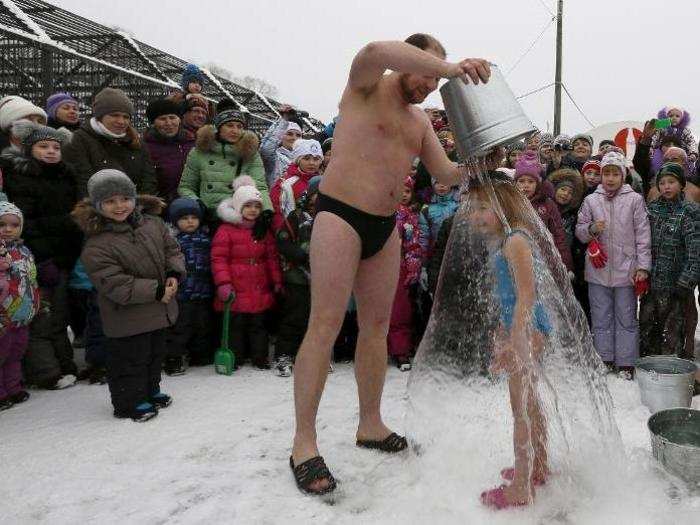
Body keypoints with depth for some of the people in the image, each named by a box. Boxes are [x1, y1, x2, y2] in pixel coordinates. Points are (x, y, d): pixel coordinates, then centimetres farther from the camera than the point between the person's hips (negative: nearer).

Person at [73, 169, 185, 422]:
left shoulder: (153, 223, -3)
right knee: (131, 360, 5)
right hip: (127, 318, -7)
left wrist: (174, 273, -13)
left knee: (155, 353, 23)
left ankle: (150, 390, 43)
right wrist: (156, 290, -25)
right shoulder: (96, 245, -22)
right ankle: (129, 402, 25)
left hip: (159, 310, 7)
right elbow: (114, 285, -24)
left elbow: (172, 249, 8)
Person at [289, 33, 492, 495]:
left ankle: (371, 425, 24)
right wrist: (450, 68, -34)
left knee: (377, 326, 10)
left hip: (385, 225, 8)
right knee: (325, 326, -10)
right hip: (341, 215, -7)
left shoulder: (421, 119, 17)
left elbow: (445, 175, 13)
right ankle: (304, 443, -4)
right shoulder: (366, 86, -3)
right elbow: (375, 51, -27)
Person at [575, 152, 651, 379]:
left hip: (625, 269, -2)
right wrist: (591, 228, -13)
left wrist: (643, 266, -5)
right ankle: (604, 360, 21)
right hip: (598, 269, 2)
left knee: (626, 318, 6)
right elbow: (579, 230, 10)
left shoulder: (634, 200, -1)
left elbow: (643, 235, -1)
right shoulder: (591, 200, 5)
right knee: (601, 318, 9)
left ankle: (626, 364, 16)